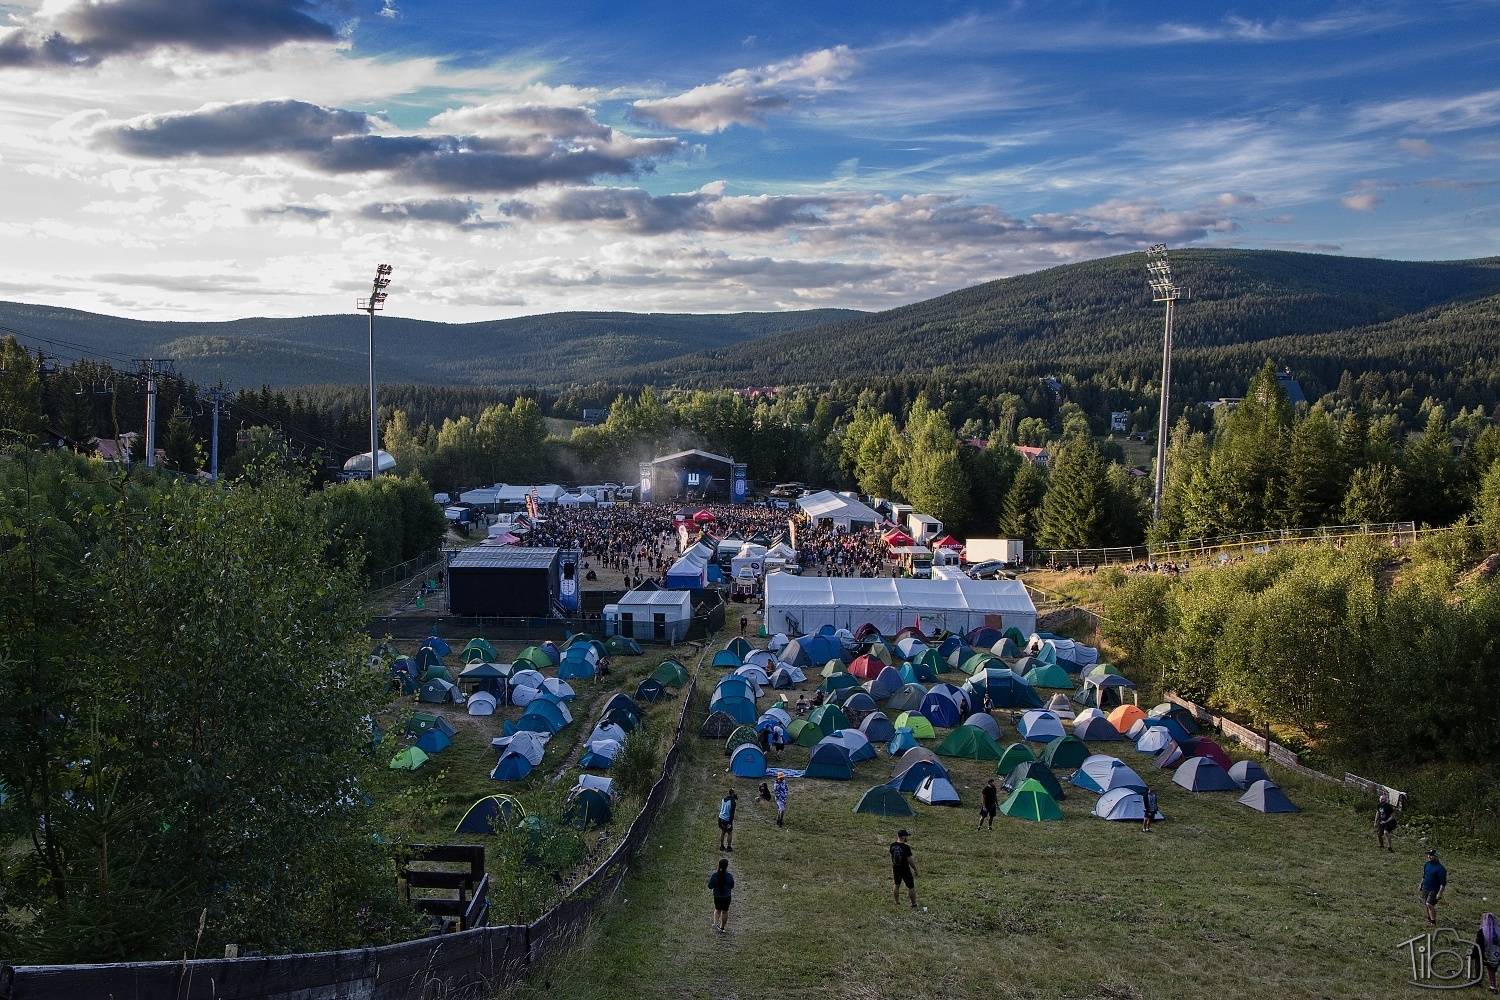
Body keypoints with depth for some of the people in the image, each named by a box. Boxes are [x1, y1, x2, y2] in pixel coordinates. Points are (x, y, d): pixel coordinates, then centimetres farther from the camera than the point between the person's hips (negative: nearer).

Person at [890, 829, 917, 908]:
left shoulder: (892, 845, -5)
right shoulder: (906, 847, -24)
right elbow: (910, 860, -19)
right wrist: (915, 869, -6)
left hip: (896, 869, 6)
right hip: (905, 869, -6)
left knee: (897, 885, 24)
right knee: (911, 887, 8)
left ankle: (897, 902, 35)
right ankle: (914, 905, 16)